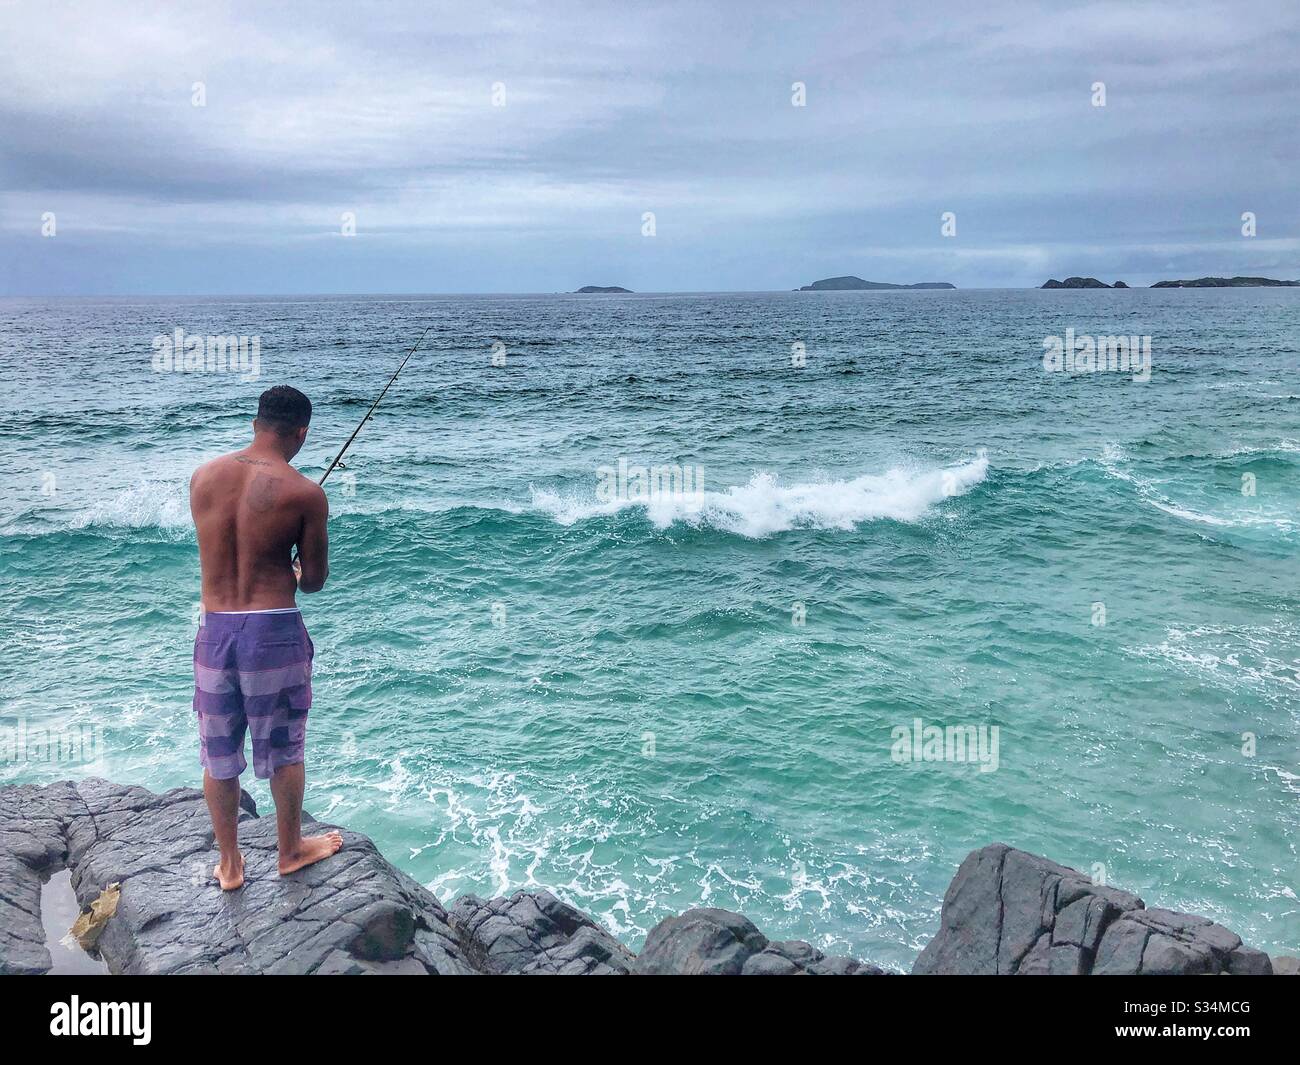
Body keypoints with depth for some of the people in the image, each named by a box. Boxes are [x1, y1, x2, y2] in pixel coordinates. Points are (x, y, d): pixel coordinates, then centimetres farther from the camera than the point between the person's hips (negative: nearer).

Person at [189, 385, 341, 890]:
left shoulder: (203, 476, 1)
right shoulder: (305, 494, -12)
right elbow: (314, 581, -4)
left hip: (214, 628, 4)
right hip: (274, 631, -4)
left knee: (218, 754, 16)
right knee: (283, 748, 15)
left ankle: (229, 863, 31)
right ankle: (291, 849, 33)